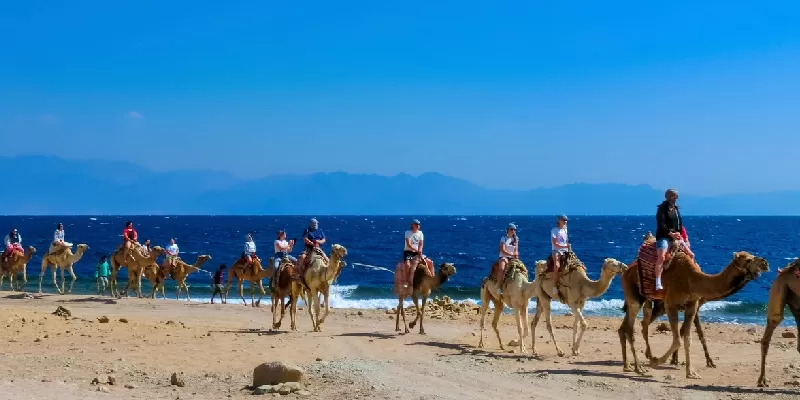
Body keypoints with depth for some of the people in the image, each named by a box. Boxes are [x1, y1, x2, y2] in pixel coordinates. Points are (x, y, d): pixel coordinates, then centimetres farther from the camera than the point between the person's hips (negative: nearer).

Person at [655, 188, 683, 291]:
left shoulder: (676, 208, 17)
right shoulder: (662, 208, -5)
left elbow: (680, 223, 17)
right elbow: (661, 224, -14)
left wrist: (678, 233, -2)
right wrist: (671, 233, -19)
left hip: (675, 236, 8)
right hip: (664, 236, -8)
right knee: (661, 256, -28)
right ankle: (658, 283, -34)